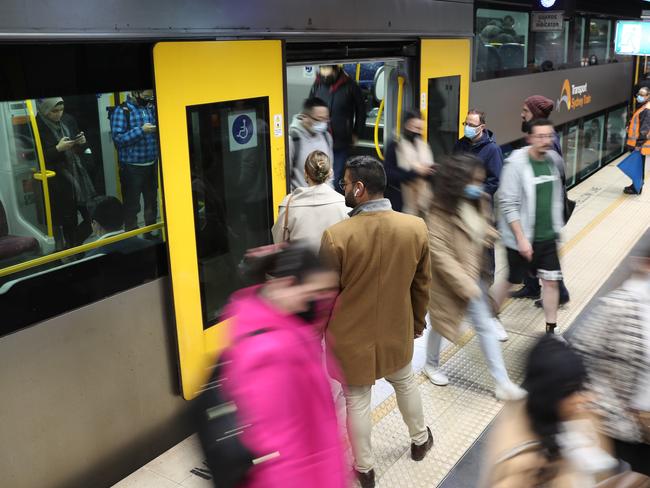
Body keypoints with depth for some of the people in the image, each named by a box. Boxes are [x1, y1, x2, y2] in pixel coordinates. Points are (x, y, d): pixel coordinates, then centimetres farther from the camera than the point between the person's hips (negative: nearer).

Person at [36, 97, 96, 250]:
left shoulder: (68, 120, 5)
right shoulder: (36, 127, -11)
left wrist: (82, 143, -7)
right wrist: (57, 149, -20)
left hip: (79, 175, 5)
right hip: (58, 183, -5)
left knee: (94, 216, 4)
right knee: (69, 224, 3)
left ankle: (72, 245, 27)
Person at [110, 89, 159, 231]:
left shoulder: (152, 108, 7)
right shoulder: (121, 110, -9)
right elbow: (118, 139, -17)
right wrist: (141, 130, -23)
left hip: (151, 164, 6)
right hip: (132, 167, -6)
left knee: (152, 202, 17)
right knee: (132, 205, 3)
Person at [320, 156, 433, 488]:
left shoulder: (336, 236, -25)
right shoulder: (416, 228, -13)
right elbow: (422, 285, 0)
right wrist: (418, 321, 16)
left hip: (352, 336, -3)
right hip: (397, 330, 4)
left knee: (357, 401, 14)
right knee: (405, 384, 28)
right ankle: (420, 440, 51)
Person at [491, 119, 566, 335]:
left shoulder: (554, 159, 2)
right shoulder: (516, 164, -17)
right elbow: (507, 204, -19)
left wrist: (557, 227, 16)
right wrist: (521, 238, -21)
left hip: (548, 237, 5)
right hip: (522, 238, -5)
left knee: (551, 281, 8)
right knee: (511, 281, 10)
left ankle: (551, 329, 23)